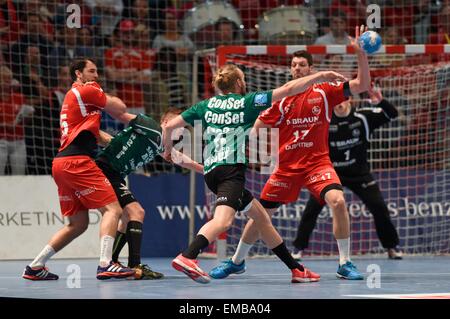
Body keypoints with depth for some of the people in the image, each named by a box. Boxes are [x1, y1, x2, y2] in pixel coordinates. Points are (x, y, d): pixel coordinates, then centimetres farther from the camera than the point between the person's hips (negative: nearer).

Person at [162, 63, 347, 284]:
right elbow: (287, 90, 4)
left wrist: (168, 149, 32)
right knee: (223, 220, -28)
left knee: (260, 216, 18)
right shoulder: (246, 102, 6)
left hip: (211, 170, 8)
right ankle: (187, 257, -53)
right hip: (232, 168, -8)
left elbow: (169, 126, 14)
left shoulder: (205, 106, 17)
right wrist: (320, 76, 9)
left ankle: (296, 268, 22)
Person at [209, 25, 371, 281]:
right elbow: (257, 126, 10)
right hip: (287, 166, 3)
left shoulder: (324, 92, -1)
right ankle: (237, 262, 30)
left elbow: (362, 85, -9)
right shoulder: (282, 100, 4)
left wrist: (361, 53, -21)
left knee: (337, 201, -28)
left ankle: (345, 264, -16)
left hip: (317, 162, -3)